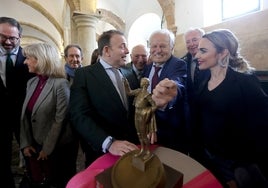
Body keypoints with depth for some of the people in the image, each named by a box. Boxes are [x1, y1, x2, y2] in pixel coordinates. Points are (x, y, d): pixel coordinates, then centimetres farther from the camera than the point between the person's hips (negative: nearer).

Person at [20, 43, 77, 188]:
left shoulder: (61, 84, -18)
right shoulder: (31, 82, 4)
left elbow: (60, 119, -18)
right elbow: (25, 115, 6)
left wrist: (47, 149, -13)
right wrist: (25, 143, 2)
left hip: (57, 147, -6)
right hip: (34, 146, 6)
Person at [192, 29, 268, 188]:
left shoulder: (245, 82, -18)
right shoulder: (204, 83, 0)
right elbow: (199, 120, 3)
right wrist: (198, 150, 1)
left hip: (237, 165, -5)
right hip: (205, 157, 6)